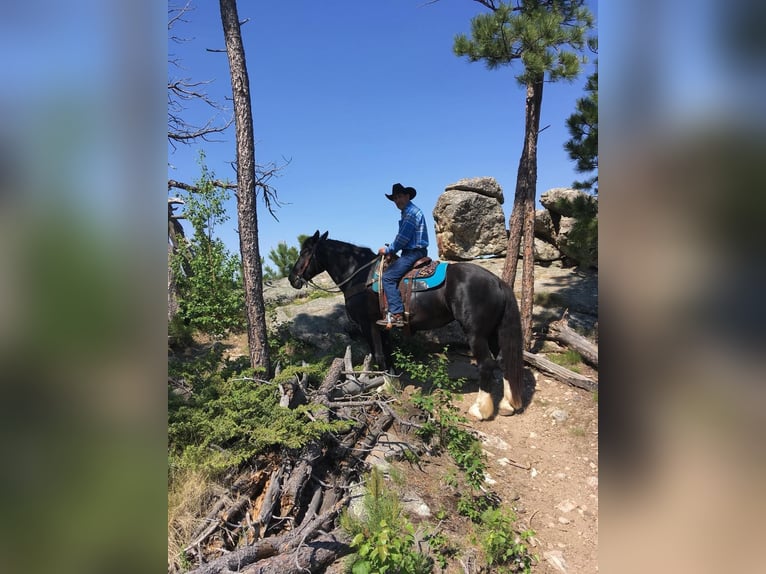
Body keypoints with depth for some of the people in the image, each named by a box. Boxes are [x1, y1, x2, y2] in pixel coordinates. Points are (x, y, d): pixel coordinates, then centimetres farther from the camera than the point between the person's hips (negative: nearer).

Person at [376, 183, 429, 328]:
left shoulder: (411, 212, -13)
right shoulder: (408, 212, 21)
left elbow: (403, 237, -19)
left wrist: (388, 250, -8)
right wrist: (391, 249, 10)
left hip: (413, 253, -11)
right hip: (412, 252, 11)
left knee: (388, 277, -16)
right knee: (391, 275, 17)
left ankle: (396, 315, -19)